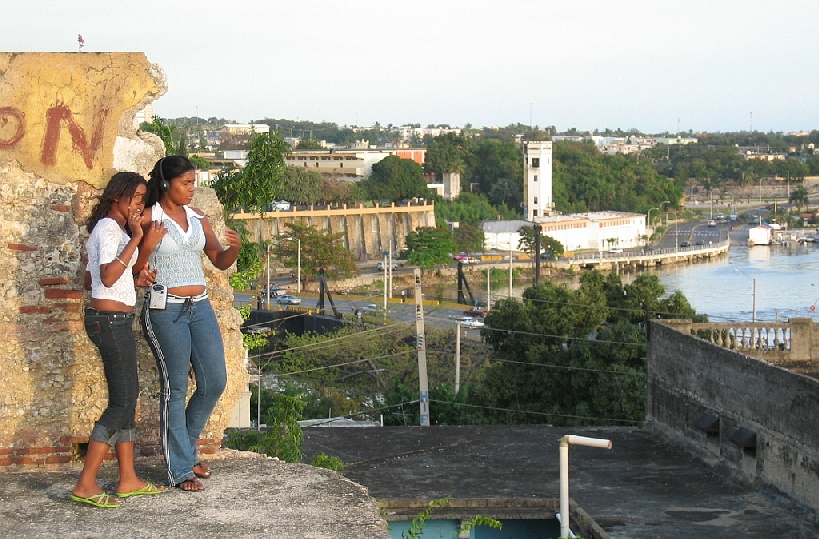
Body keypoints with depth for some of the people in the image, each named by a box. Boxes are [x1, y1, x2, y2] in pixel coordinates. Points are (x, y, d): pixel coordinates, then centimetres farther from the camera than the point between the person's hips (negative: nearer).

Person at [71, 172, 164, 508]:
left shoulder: (111, 227, 19)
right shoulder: (109, 228, -11)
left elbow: (91, 280, 20)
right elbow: (107, 277, -23)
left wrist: (135, 279, 11)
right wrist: (134, 239, -20)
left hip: (115, 320, 11)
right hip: (111, 319, -11)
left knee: (127, 398, 12)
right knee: (122, 401, -9)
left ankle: (128, 480, 17)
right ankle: (86, 485, -8)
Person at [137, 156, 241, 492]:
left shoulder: (197, 218, 11)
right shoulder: (148, 219, -5)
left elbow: (220, 261, 13)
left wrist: (234, 248, -8)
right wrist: (148, 246, -22)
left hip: (200, 307, 6)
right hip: (165, 310, -6)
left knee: (215, 382, 6)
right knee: (176, 388, -1)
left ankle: (184, 448, 28)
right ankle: (179, 470, 9)